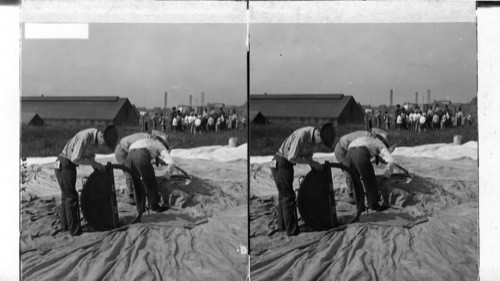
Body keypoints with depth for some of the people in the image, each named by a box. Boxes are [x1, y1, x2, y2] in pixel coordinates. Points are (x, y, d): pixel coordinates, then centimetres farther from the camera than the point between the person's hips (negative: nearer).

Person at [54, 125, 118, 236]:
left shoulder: (96, 139, -2)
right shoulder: (85, 137, -29)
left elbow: (90, 155, 11)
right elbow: (75, 158, -28)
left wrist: (97, 170, 2)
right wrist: (94, 163, -21)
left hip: (69, 165, 9)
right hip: (64, 163, -9)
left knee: (66, 195, 18)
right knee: (71, 196, -7)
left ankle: (65, 225, 29)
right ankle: (75, 229, -3)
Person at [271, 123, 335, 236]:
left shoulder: (312, 138, 0)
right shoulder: (302, 135, -28)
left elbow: (308, 155, 11)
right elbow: (292, 157, -28)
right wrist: (312, 162, -22)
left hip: (286, 164, 10)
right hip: (280, 163, -10)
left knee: (283, 195, 18)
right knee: (288, 196, -7)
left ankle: (282, 225, 30)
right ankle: (292, 230, -4)